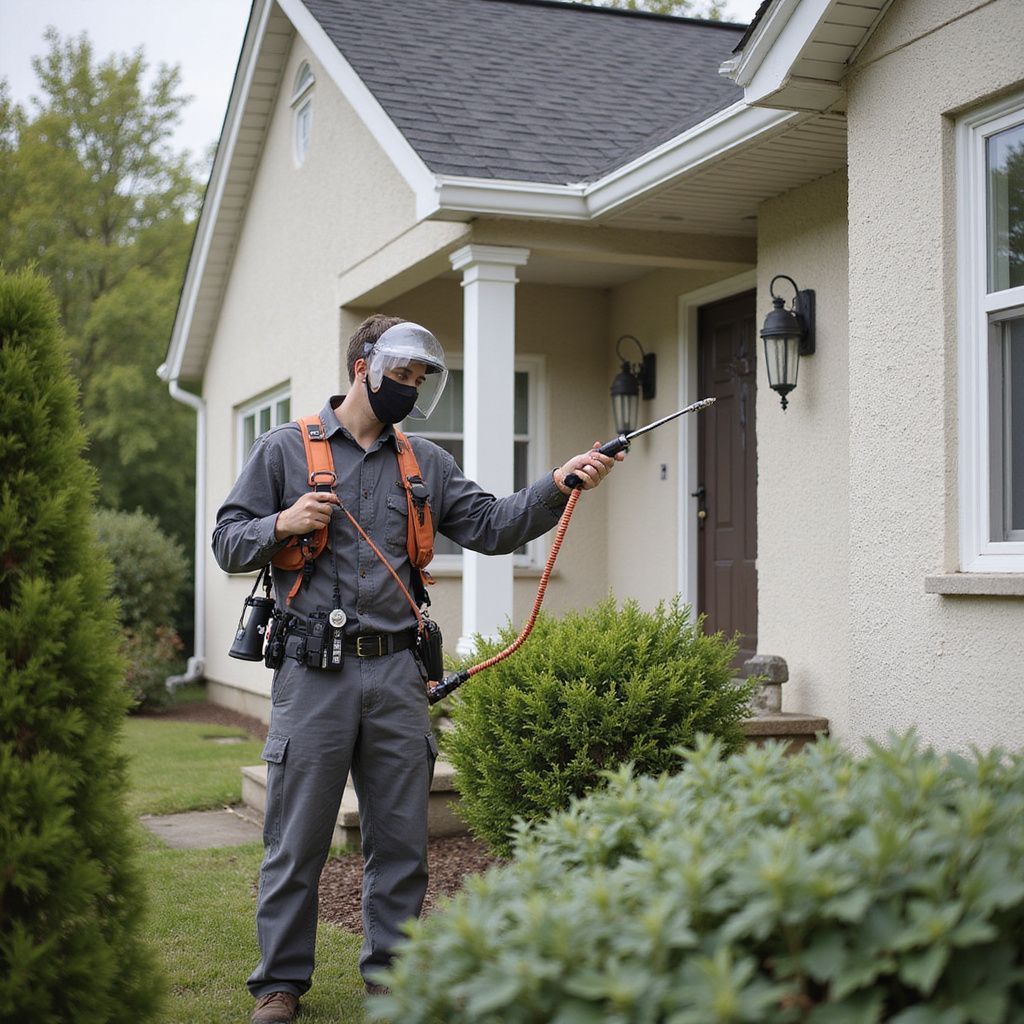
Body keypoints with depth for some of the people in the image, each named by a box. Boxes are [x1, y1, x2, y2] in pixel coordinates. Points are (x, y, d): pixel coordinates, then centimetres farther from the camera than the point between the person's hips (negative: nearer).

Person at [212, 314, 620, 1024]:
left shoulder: (427, 463, 15)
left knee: (402, 842, 8)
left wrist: (559, 485, -8)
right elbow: (229, 543, 7)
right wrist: (282, 525, -12)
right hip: (313, 676, -3)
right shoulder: (285, 449, 6)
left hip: (396, 677, 3)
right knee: (297, 841, 3)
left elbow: (492, 527, 6)